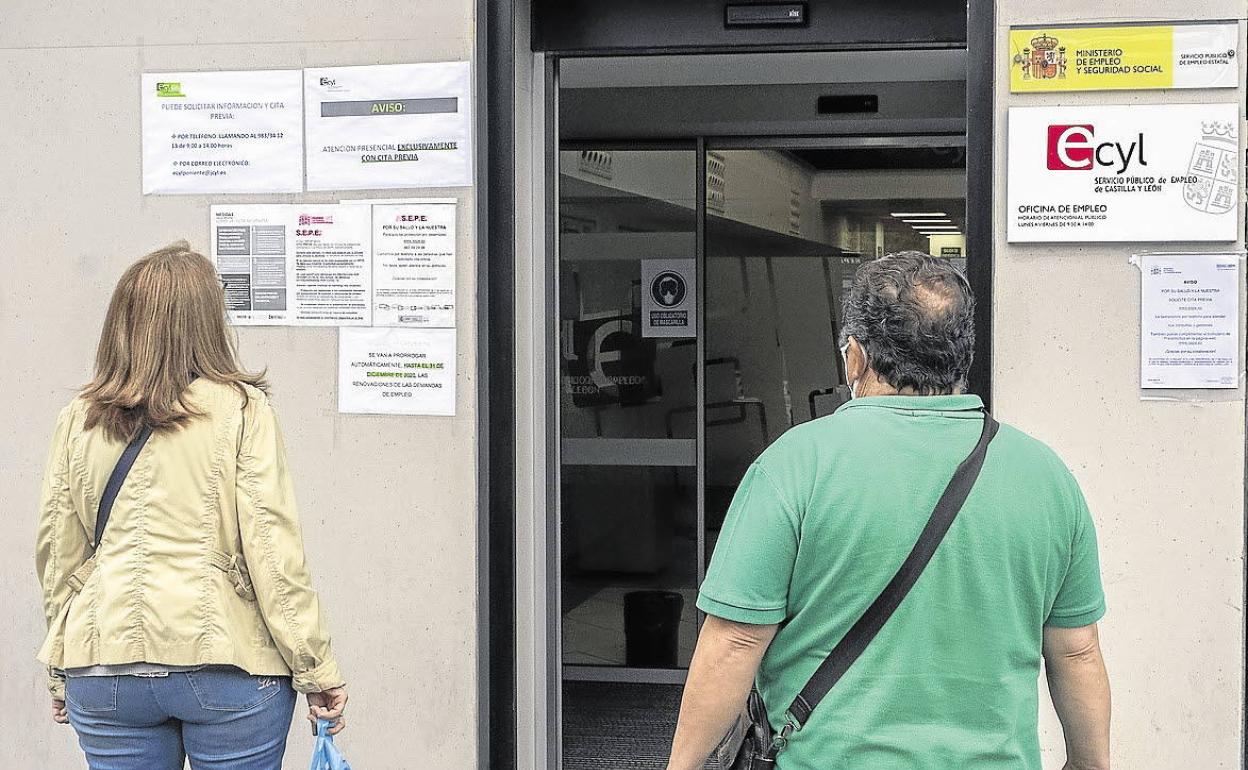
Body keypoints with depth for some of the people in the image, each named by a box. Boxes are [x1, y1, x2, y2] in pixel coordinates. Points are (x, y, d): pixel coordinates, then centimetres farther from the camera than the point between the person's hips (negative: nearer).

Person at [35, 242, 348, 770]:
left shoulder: (78, 420, 5)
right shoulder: (241, 410, -6)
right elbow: (273, 550, -9)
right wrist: (316, 670, -3)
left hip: (105, 668, 3)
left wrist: (61, 673, 22)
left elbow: (57, 557, 11)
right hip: (226, 666, -3)